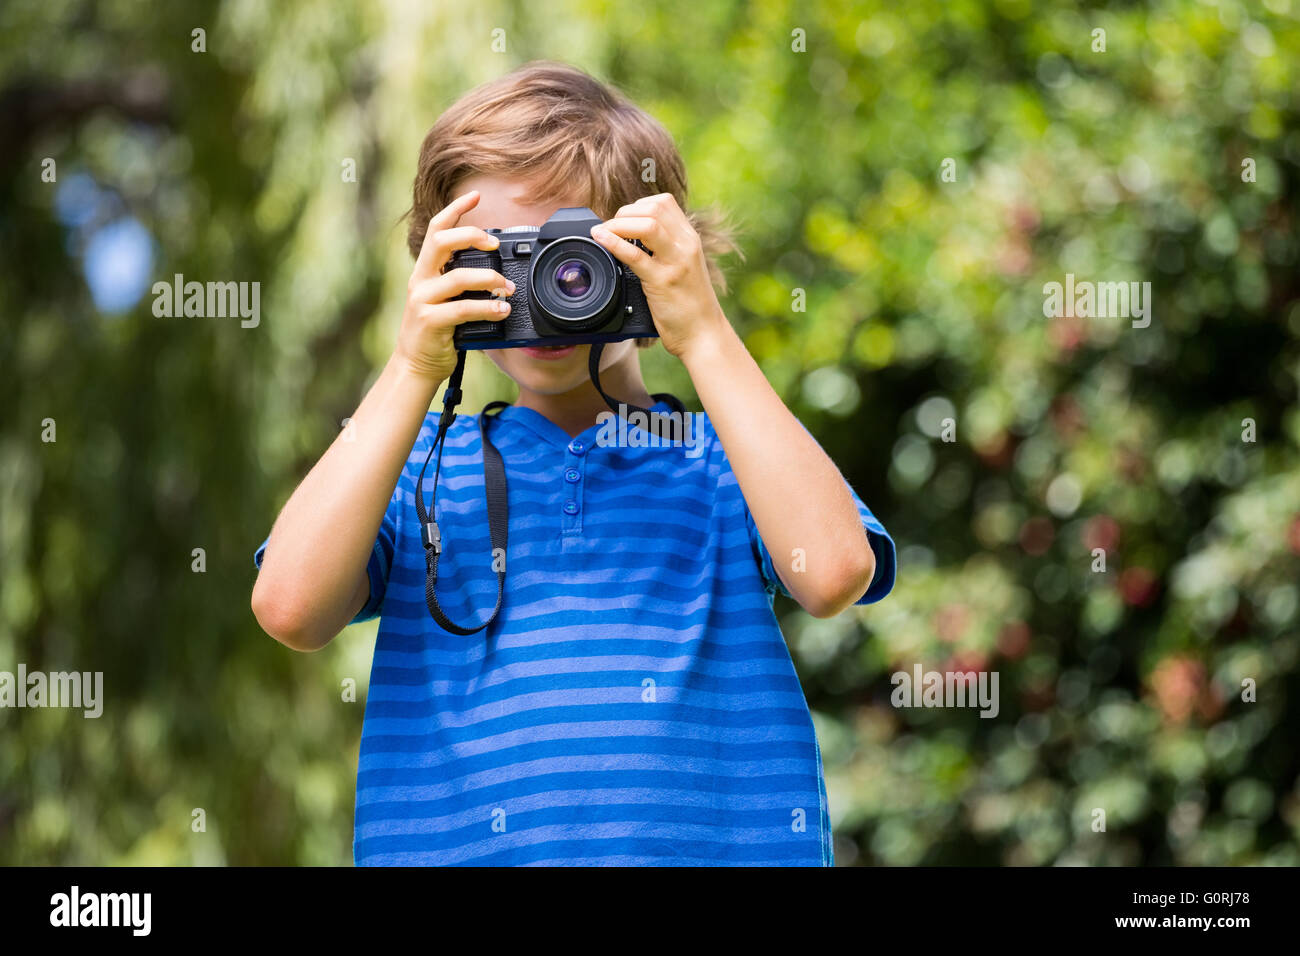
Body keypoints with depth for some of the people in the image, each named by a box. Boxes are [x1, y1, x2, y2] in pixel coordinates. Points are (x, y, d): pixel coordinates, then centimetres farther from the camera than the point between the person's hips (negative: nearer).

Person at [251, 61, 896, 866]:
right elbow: (291, 609, -1)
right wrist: (413, 372, -2)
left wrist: (705, 338, -5)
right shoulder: (423, 462, 16)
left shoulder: (731, 452, 12)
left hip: (713, 844, -1)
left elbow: (834, 572, -8)